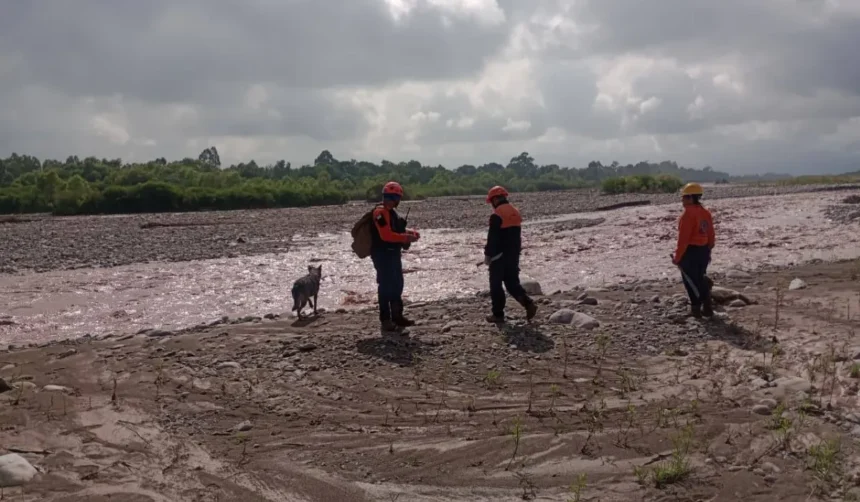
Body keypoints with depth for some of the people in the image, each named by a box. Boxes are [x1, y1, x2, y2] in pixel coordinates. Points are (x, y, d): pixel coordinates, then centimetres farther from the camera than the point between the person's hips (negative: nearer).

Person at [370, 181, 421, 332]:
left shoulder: (391, 212, 16)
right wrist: (406, 238, -23)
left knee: (397, 285, 14)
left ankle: (397, 316, 24)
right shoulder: (380, 212, -16)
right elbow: (386, 235, -25)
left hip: (393, 253, 10)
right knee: (386, 286, -8)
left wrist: (409, 233, 4)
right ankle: (385, 320, -4)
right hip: (383, 254, -10)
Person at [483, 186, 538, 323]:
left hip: (499, 256, -8)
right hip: (514, 255, 8)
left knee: (496, 285, 2)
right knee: (512, 282, 14)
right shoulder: (515, 212, 10)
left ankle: (498, 314, 6)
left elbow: (492, 238, -17)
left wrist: (487, 255, -9)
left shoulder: (497, 215, -16)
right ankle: (529, 304, -2)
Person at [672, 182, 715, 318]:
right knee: (700, 279, 19)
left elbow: (683, 238, -20)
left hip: (690, 251, -9)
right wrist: (708, 251, 25)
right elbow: (711, 236, 15)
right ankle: (707, 308, 21)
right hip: (703, 250, 9)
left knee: (691, 281, 1)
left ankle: (696, 309, 4)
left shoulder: (688, 214, -18)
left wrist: (677, 256, -15)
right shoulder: (706, 213, 10)